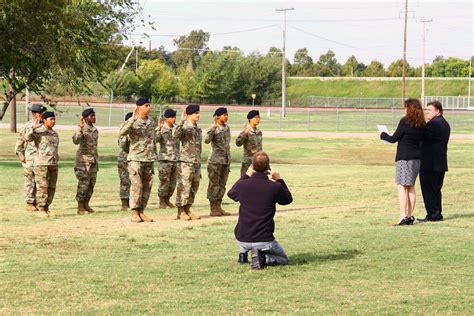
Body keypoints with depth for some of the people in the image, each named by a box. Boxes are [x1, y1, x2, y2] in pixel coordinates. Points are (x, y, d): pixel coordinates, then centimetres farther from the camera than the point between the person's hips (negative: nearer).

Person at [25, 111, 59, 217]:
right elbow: (28, 137, -22)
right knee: (42, 187, -7)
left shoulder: (54, 133, 16)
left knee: (51, 187, 5)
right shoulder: (38, 131, -4)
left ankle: (46, 208, 13)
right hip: (41, 163, -7)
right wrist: (33, 127, -29)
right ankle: (41, 209, -2)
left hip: (53, 164, 7)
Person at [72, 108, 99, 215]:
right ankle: (80, 207, -2)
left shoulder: (95, 130, 14)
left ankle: (86, 205, 14)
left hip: (93, 160, 7)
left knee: (91, 184, 7)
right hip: (83, 160, -7)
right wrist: (80, 128, -34)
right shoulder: (82, 129, -8)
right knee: (83, 183, -7)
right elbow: (76, 141, -26)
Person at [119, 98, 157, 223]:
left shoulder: (151, 123, 13)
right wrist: (133, 119, -32)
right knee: (136, 186, -10)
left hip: (149, 160, 6)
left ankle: (141, 211, 12)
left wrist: (154, 156, 19)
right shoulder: (132, 122, -6)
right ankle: (134, 212, -6)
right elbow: (122, 132, -25)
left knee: (147, 186, 5)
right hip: (136, 159, -6)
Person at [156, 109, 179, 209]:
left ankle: (167, 200, 22)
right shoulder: (162, 129, -6)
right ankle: (162, 202, 7)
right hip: (165, 159, -6)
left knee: (173, 182, 9)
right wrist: (159, 129, -31)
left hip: (175, 159, 6)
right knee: (164, 181, -3)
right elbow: (156, 139, -21)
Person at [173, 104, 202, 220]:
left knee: (194, 187, 9)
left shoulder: (198, 130, 16)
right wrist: (182, 122, -37)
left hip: (196, 162, 8)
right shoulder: (185, 127, -8)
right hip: (185, 162, -8)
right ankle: (181, 211, -1)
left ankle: (187, 210, 16)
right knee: (184, 187, -6)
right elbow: (175, 135, -30)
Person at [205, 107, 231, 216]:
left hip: (226, 160, 7)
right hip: (215, 160, -7)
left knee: (222, 184, 9)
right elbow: (207, 140, -25)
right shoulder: (214, 128, -10)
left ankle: (218, 207, 15)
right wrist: (214, 128, -34)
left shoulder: (227, 127, 12)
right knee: (214, 184, -2)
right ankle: (213, 209, 2)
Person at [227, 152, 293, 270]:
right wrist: (279, 180, 13)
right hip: (264, 240, -3)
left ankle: (243, 253, 19)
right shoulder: (275, 187, -14)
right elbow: (288, 199, 9)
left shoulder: (243, 185, -9)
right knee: (283, 259, 22)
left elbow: (231, 193, 17)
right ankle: (263, 258, -8)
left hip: (242, 240, 4)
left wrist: (246, 175, 22)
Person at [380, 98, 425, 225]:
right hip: (417, 157, 7)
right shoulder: (421, 124, 7)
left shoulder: (405, 121, -12)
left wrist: (383, 135, 9)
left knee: (402, 186, -5)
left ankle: (403, 216, -12)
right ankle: (410, 215, 17)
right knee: (411, 186, 15)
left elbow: (394, 138, -11)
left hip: (404, 157, -7)